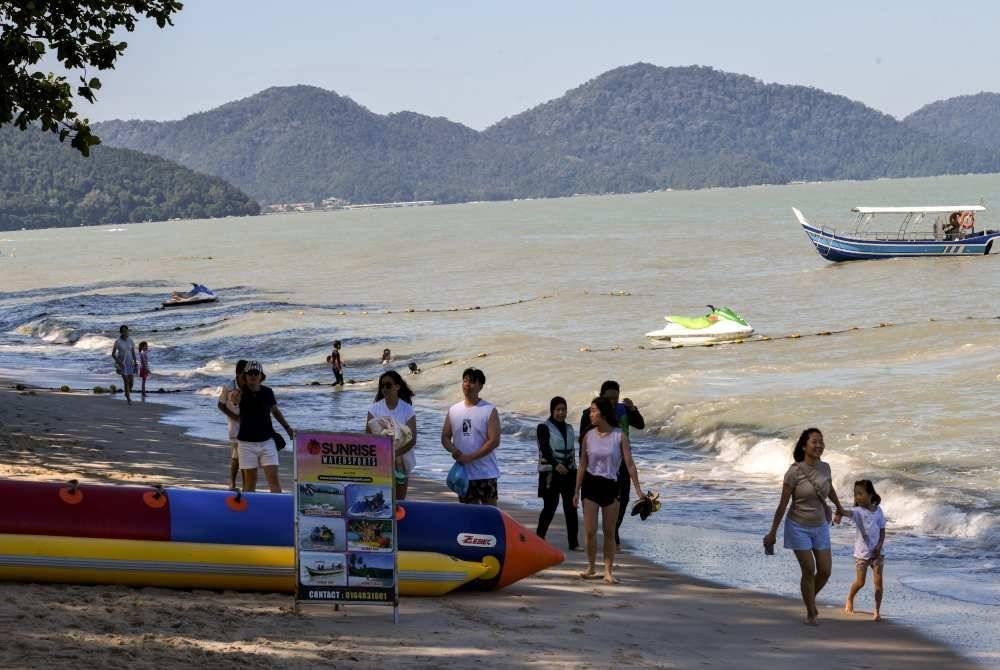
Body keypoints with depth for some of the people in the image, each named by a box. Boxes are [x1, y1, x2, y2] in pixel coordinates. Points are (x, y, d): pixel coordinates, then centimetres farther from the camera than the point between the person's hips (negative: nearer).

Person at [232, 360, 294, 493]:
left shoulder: (267, 392, 1)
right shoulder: (241, 392, -8)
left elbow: (275, 410, 18)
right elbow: (235, 400, -34)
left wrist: (287, 427, 9)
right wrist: (235, 398, -58)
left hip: (267, 441, 1)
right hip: (247, 442, -1)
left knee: (273, 477, -6)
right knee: (250, 479, 3)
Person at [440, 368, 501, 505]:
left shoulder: (489, 411, -5)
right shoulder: (453, 410, 9)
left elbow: (494, 441, -12)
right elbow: (445, 437, 12)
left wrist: (470, 457, -17)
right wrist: (453, 450, -11)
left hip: (485, 473, -4)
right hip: (463, 472, 4)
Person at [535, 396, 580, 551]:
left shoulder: (569, 428, 16)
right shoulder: (544, 428, -4)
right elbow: (545, 449, -17)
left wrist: (574, 471, 20)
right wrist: (556, 465, -32)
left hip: (568, 472, 5)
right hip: (551, 474, -5)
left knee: (571, 508, 0)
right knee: (549, 507, -5)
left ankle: (574, 543, 3)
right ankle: (539, 539, 6)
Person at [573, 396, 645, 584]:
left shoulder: (619, 436, -5)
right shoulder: (589, 436, 1)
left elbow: (629, 464, -6)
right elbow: (583, 465, 6)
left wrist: (638, 489, -11)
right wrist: (576, 491, 5)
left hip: (610, 486, -1)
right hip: (591, 485, 1)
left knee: (609, 532, 3)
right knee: (590, 530, -3)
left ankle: (608, 571, 8)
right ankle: (591, 567, 10)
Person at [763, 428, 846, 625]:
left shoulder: (824, 468, -3)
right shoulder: (794, 472, -18)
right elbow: (783, 504, -13)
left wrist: (840, 508, 37)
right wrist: (772, 533, -9)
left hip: (820, 526, 5)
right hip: (799, 527, -5)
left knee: (825, 571, 3)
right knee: (809, 571, -7)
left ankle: (810, 598, 31)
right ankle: (810, 613, 10)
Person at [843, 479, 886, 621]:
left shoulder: (878, 511, 0)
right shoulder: (858, 511, -10)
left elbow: (882, 531, 4)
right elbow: (848, 512, -34)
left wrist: (879, 547, -10)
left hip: (877, 552, 2)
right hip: (861, 553, -2)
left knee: (878, 581, -4)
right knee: (860, 582, 2)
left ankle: (877, 611, 4)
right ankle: (850, 600, 31)